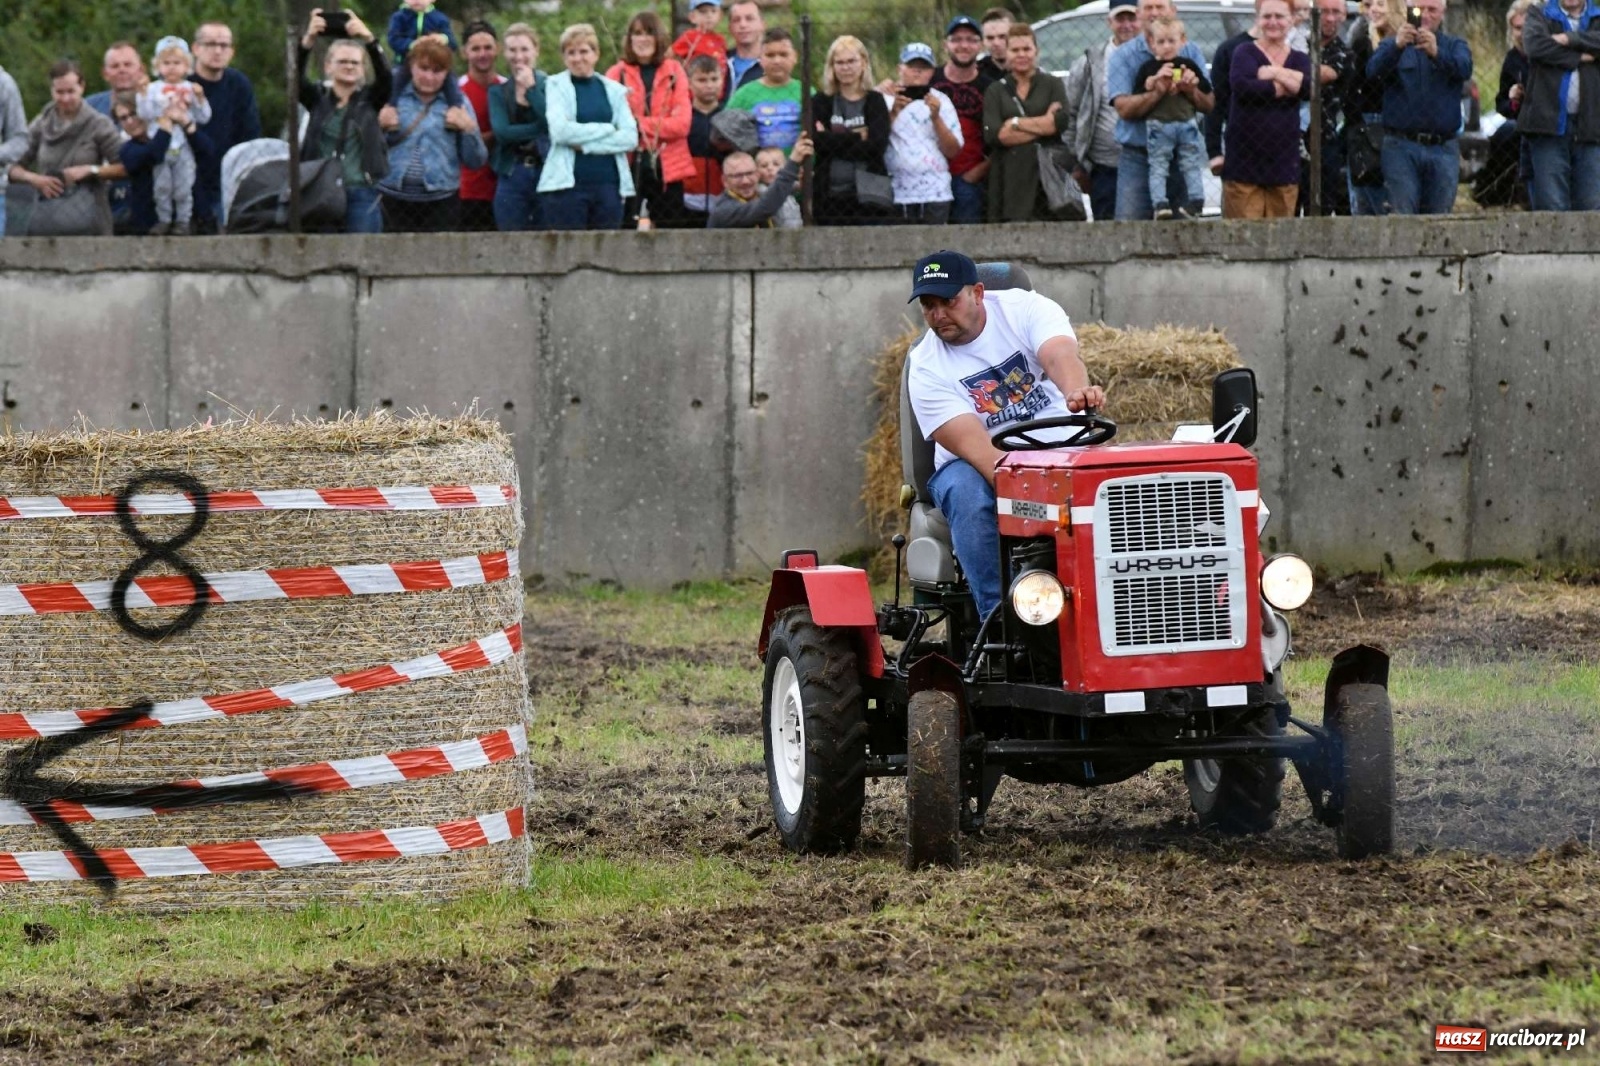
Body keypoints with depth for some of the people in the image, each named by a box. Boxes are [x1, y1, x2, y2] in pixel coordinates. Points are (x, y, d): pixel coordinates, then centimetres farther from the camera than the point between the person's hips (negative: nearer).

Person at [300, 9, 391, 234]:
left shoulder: (369, 99, 9)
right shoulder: (317, 97, 10)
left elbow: (384, 77, -9)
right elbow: (296, 78, -8)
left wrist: (369, 40, -27)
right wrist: (308, 41, -27)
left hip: (361, 195, -1)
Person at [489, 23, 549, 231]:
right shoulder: (498, 93, 9)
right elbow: (501, 132, -6)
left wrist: (531, 88, -9)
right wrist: (541, 129, -12)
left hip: (545, 173, -1)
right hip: (512, 177, 1)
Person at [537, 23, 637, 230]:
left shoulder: (613, 90, 11)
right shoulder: (555, 86, 3)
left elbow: (631, 137, 1)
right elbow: (560, 131, -11)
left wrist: (586, 145, -8)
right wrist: (607, 129, -5)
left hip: (608, 184, 3)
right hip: (566, 185, -3)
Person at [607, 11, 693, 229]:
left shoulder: (674, 72, 6)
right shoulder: (617, 73, 3)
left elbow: (682, 123, -3)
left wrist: (640, 124, -11)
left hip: (666, 168, 1)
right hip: (630, 167, -1)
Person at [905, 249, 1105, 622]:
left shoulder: (1024, 308, -5)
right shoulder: (926, 368, -6)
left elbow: (1060, 355, -27)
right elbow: (970, 441, -20)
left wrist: (1077, 393, -52)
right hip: (977, 464, 0)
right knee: (967, 494, -35)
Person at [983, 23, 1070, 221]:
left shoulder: (1052, 84, 12)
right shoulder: (996, 91, 13)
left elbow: (1062, 121, -5)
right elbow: (992, 134, -4)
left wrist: (1016, 123, -4)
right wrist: (1043, 125, -6)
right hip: (1009, 181, 1)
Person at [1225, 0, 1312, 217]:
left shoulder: (1300, 60, 14)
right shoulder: (1245, 53, 4)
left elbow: (1309, 87, -7)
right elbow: (1242, 85, -17)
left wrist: (1274, 73, -12)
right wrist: (1286, 88, -8)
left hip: (1284, 164, 4)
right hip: (1245, 163, -4)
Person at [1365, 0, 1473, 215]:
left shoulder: (1454, 46, 12)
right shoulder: (1394, 46, 10)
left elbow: (1464, 69, -11)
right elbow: (1374, 70, -12)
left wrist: (1436, 52, -32)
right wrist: (1397, 46, -32)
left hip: (1443, 149, 1)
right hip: (1402, 147, -1)